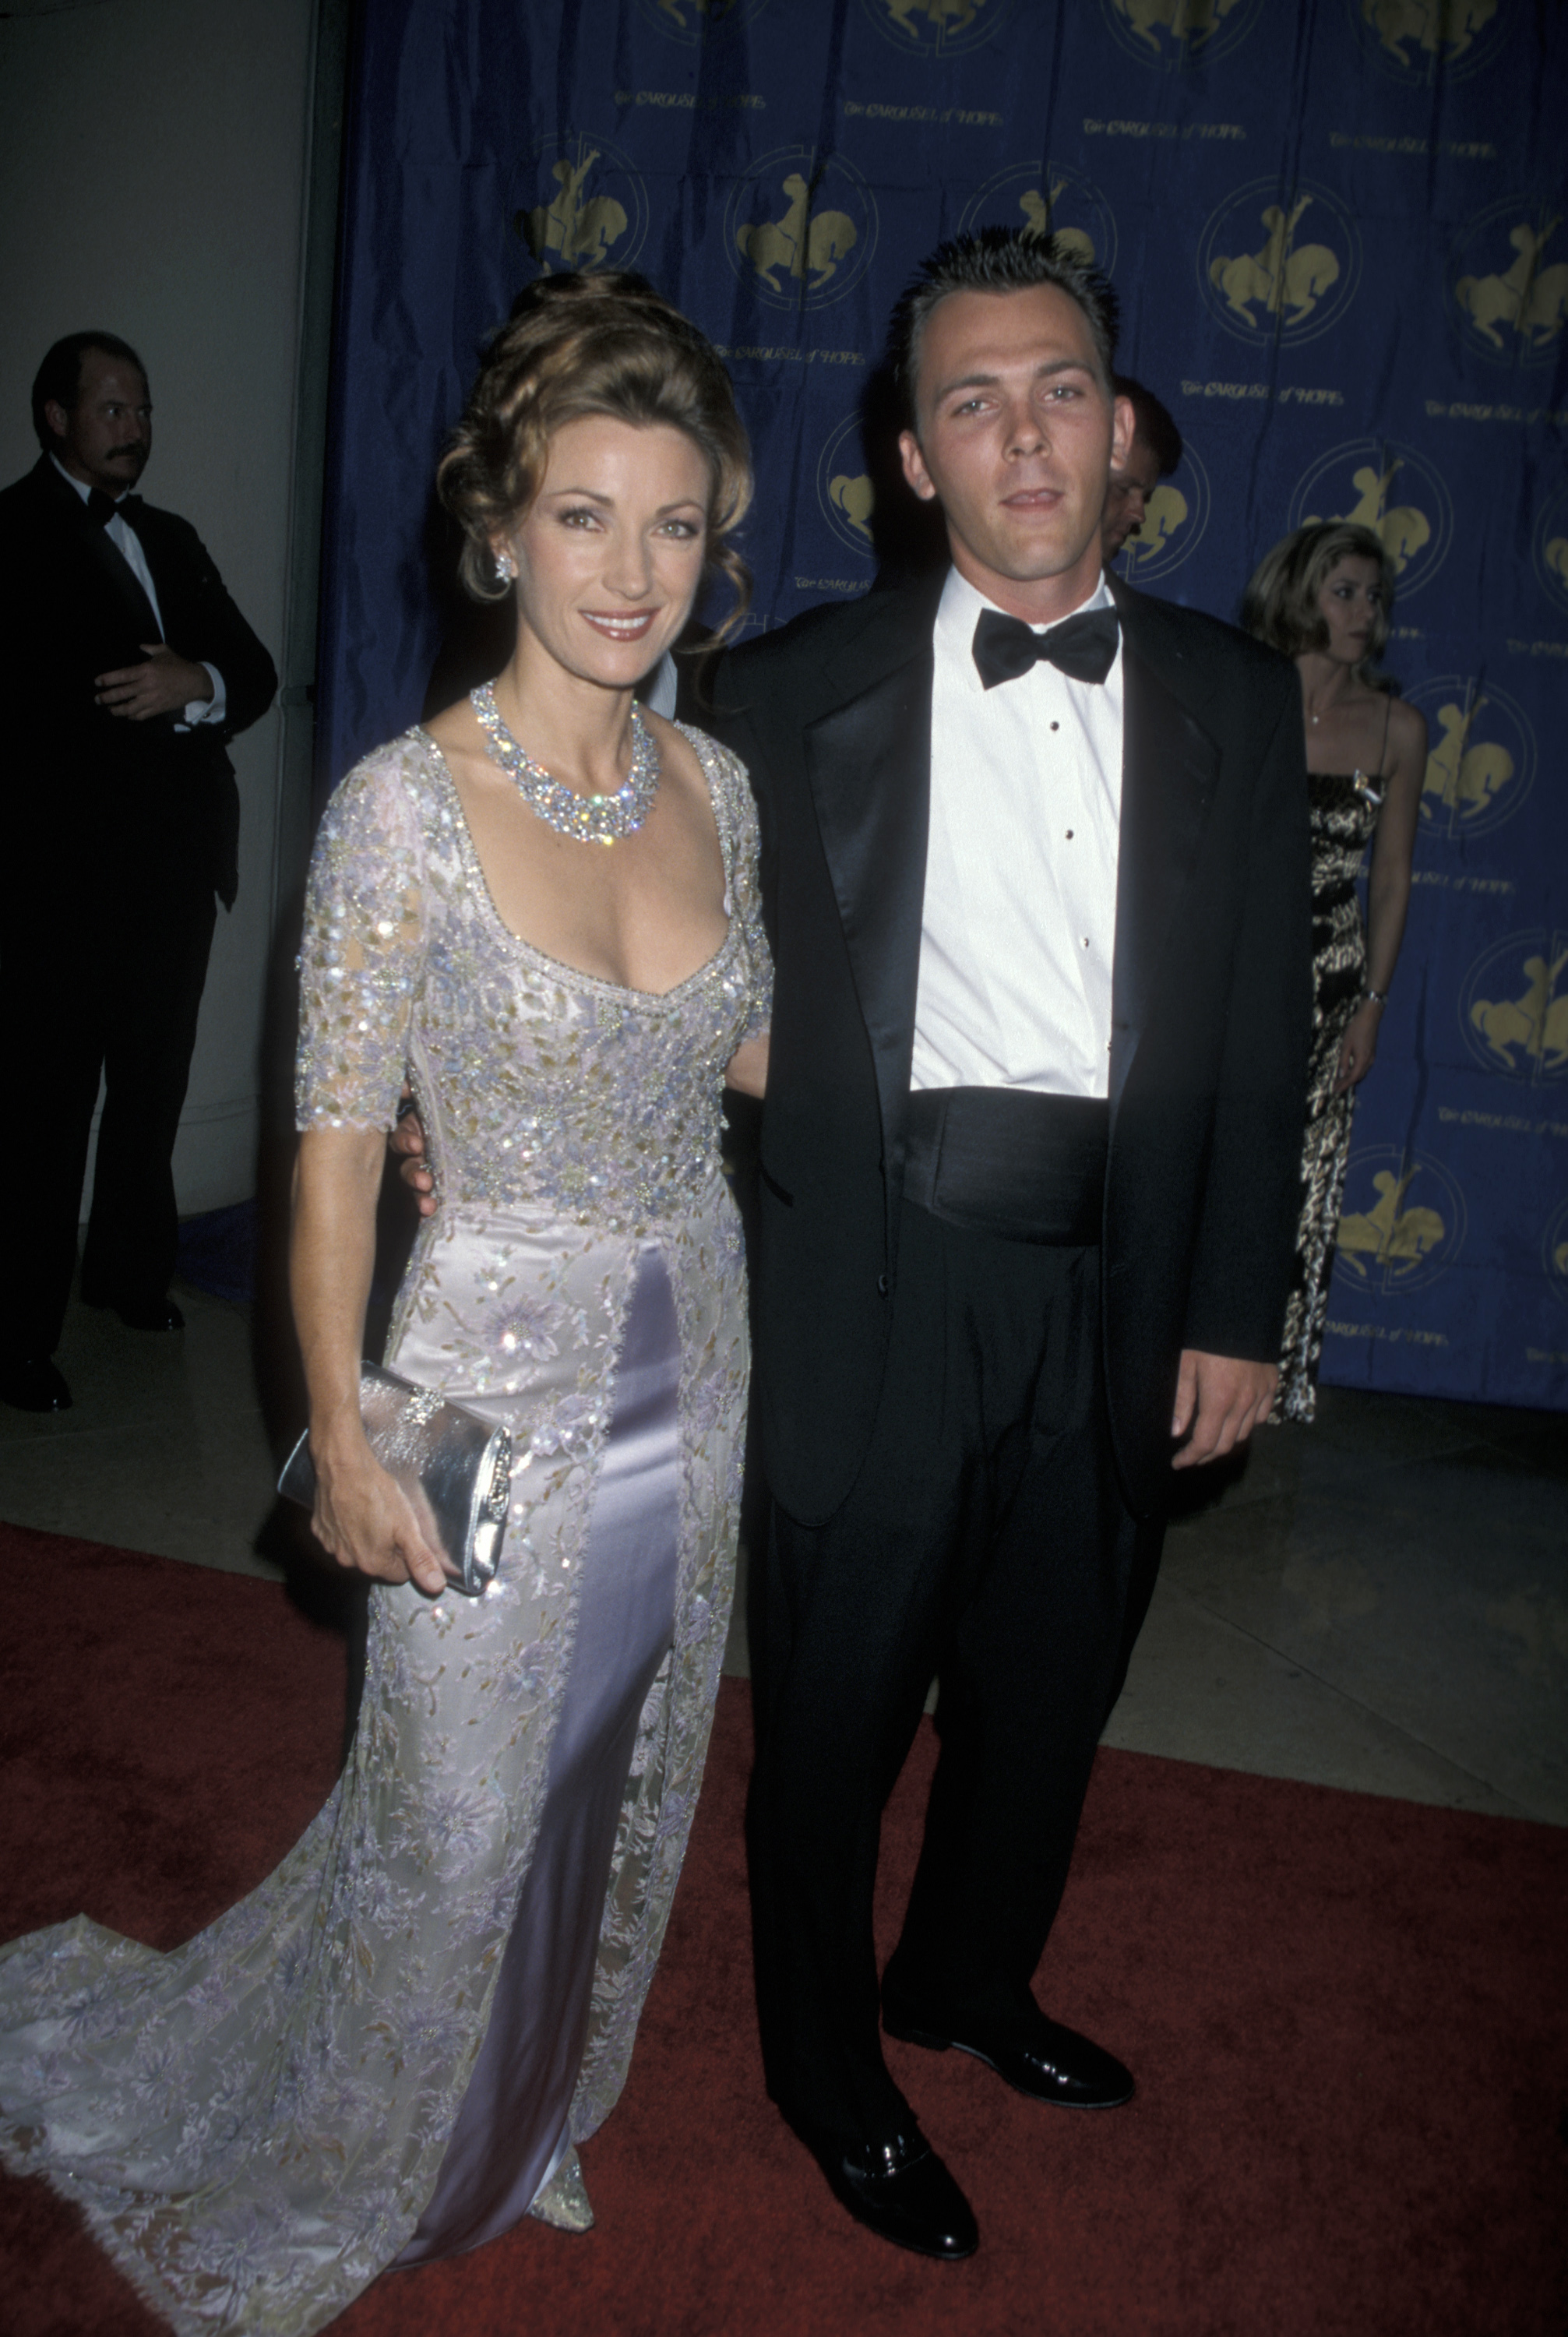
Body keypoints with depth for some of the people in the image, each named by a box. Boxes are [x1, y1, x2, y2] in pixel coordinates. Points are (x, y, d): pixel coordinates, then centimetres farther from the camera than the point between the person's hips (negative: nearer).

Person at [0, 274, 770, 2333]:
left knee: (621, 1794, 23)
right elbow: (337, 1145, -13)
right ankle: (338, 2169, 46)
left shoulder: (716, 781, 0)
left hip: (689, 1371, 6)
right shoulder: (407, 805, -17)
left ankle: (520, 2124, 53)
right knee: (456, 1821, 12)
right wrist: (343, 1444, -10)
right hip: (500, 1388, -6)